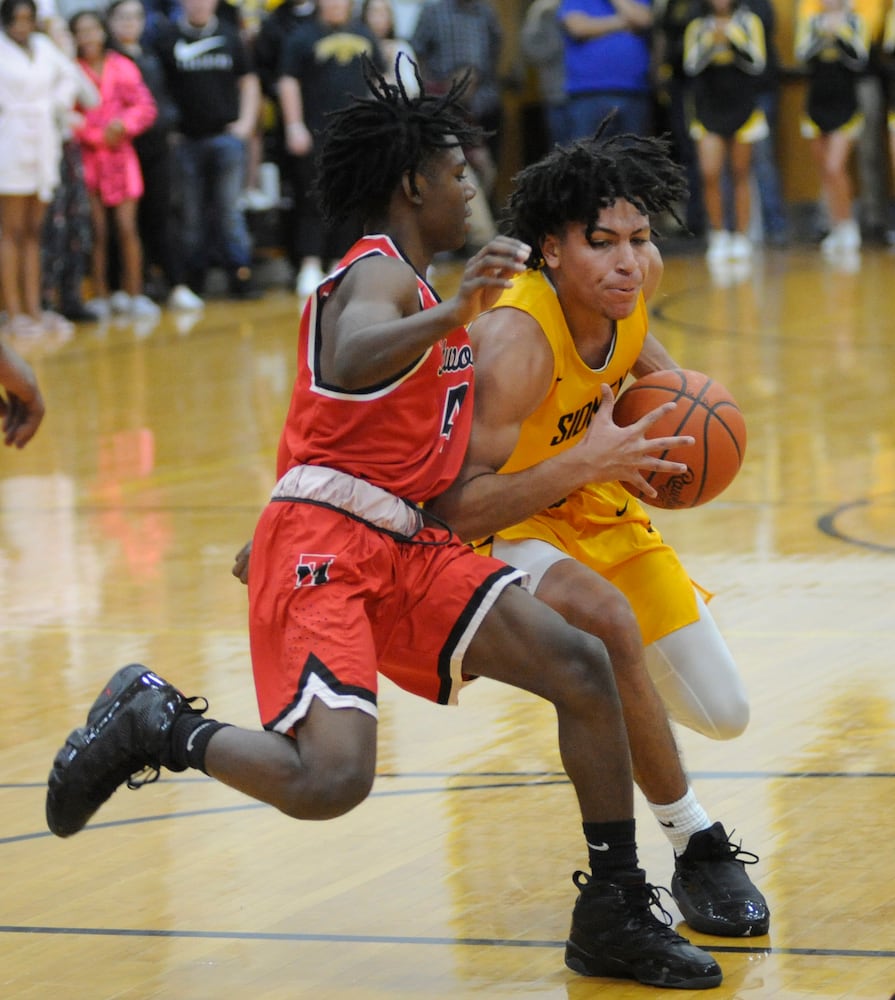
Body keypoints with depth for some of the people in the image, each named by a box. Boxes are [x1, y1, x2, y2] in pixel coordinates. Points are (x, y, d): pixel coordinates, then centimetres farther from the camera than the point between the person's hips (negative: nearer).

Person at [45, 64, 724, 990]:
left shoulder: (406, 284, 24)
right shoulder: (379, 274, -7)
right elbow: (354, 358, -32)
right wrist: (452, 315, -49)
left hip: (401, 548, 10)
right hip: (321, 544, -10)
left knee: (581, 667, -5)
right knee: (330, 781, -25)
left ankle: (615, 918, 0)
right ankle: (155, 725, 2)